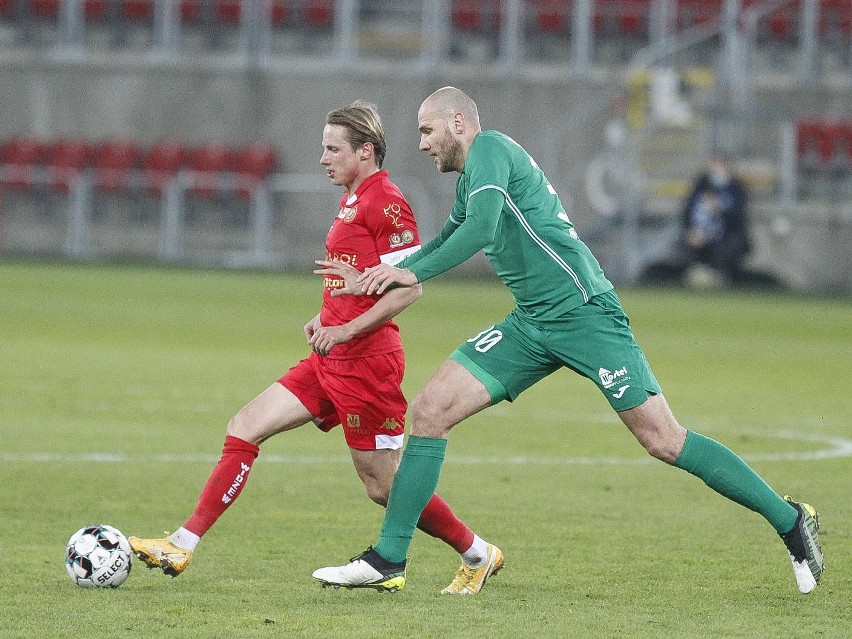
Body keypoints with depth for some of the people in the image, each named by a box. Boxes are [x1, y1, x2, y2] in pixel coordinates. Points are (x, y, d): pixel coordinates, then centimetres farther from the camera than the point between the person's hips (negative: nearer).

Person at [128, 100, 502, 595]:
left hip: (365, 362, -10)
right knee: (244, 429, 1)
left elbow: (408, 287, -19)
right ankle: (182, 547, -1)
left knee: (384, 486, 0)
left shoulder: (386, 202, -14)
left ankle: (478, 554, 18)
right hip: (333, 360, 10)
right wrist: (327, 318, 14)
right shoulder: (354, 200, 15)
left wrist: (348, 329, -21)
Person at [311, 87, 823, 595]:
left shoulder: (490, 148, -8)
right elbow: (447, 241, 35)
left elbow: (481, 228, -24)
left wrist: (412, 273, -18)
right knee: (429, 410, -1)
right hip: (531, 325, 9)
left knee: (664, 441, -11)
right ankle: (388, 559, 1)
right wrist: (372, 278, 29)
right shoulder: (471, 175, 19)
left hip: (583, 312, -9)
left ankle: (790, 521, -1)